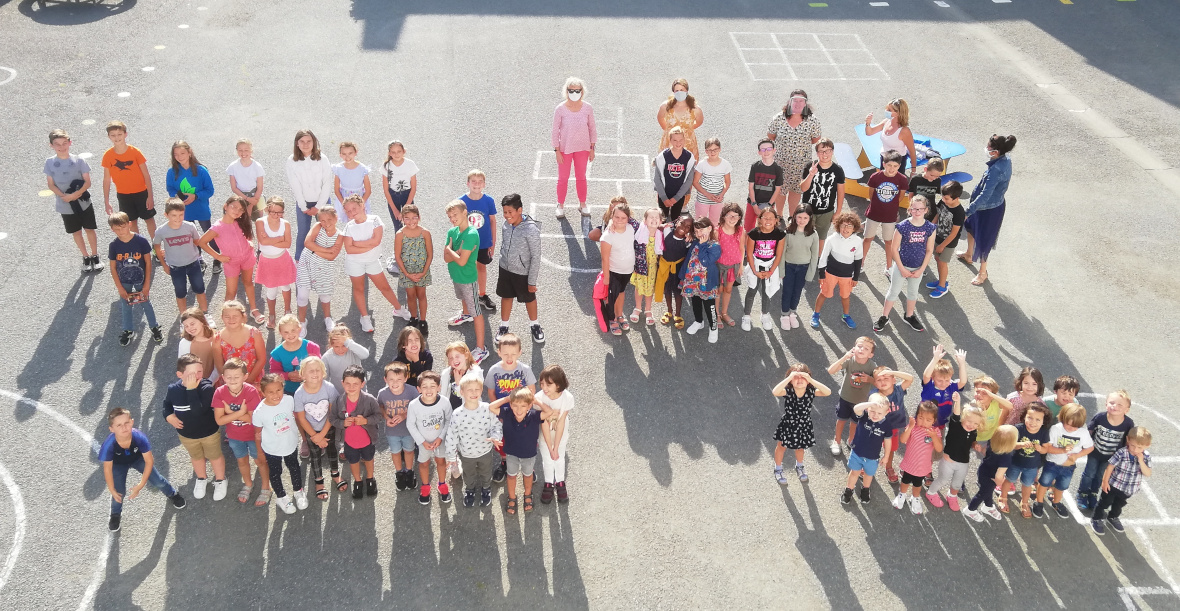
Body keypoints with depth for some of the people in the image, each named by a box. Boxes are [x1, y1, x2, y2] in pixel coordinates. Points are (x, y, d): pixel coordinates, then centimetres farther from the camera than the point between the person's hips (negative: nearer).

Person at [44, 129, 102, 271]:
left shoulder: (78, 160, -11)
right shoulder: (50, 162, -7)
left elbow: (87, 182, -9)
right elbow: (50, 184, -4)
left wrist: (77, 194, -24)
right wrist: (63, 196, -19)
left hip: (83, 202, -1)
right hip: (65, 205, 1)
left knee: (90, 229, 9)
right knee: (76, 232, 14)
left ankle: (95, 256, 26)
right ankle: (86, 257, 29)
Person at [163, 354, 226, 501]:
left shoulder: (206, 388, -32)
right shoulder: (173, 389, -20)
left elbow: (198, 410, -44)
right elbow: (167, 403, 4)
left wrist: (191, 389, -44)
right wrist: (169, 415, -14)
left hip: (209, 432, -3)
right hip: (186, 434, 4)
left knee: (215, 456, 21)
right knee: (196, 457, 29)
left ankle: (220, 481, 47)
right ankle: (201, 480, 56)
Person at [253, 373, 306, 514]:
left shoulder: (289, 401, -24)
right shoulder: (260, 411, -29)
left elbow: (297, 416, -2)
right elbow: (258, 433, -12)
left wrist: (302, 433, 6)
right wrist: (259, 452, -1)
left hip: (291, 444, 2)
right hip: (272, 449, -2)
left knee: (294, 468, 26)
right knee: (275, 473, 21)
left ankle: (298, 491, 52)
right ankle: (281, 497, 47)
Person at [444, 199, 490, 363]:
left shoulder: (472, 234, -28)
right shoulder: (452, 232, -5)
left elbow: (462, 261, -29)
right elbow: (446, 258, -7)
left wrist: (450, 250, -15)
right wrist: (458, 252, -23)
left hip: (468, 278, -8)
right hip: (456, 275, 8)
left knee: (476, 312, -2)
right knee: (463, 298, 36)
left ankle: (481, 349, 2)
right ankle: (466, 315, 67)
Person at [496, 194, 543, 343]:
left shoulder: (531, 229, -28)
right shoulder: (506, 224, -11)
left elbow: (536, 257, -21)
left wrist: (532, 281, -16)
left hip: (523, 273, -5)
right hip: (505, 269, 5)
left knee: (529, 298, 18)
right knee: (506, 296, 21)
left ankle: (534, 325, 41)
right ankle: (503, 326, 41)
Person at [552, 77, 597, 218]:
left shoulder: (587, 108, -9)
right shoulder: (560, 109, -15)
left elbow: (592, 128, 1)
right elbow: (555, 131, -8)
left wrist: (592, 148, 2)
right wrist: (557, 150, -9)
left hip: (582, 148, 2)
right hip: (565, 149, -2)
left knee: (581, 177, 17)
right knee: (563, 178, 11)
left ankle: (582, 204, 33)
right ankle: (561, 205, 26)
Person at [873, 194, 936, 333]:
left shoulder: (930, 228, -12)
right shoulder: (903, 226, -20)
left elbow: (929, 251, -4)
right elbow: (894, 249, -14)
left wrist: (921, 270, -7)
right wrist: (902, 269, -12)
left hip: (918, 268, 3)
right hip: (902, 266, -3)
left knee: (913, 292, 22)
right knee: (893, 292, 11)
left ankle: (909, 316, 43)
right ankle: (884, 318, 26)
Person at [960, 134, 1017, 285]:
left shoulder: (996, 170, -36)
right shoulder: (1005, 160, -7)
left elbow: (985, 195, -37)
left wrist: (967, 211, -34)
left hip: (990, 209, -10)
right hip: (995, 202, 10)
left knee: (983, 240, 10)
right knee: (970, 226, 30)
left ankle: (982, 272, 31)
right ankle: (969, 255, 55)